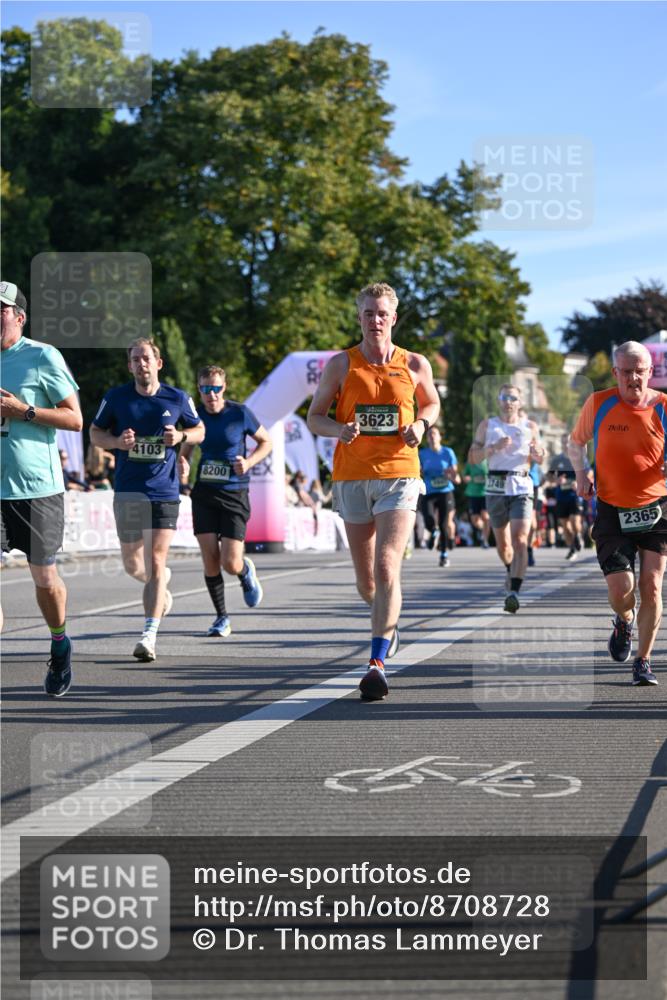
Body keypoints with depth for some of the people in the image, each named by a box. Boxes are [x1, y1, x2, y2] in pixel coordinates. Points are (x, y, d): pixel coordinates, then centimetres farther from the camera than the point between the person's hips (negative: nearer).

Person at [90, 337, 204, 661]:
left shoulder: (178, 399, 1)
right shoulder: (115, 397, 1)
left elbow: (199, 430, 14)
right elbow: (95, 433, 10)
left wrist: (180, 437, -8)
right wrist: (117, 442, -11)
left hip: (164, 491, -2)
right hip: (127, 491, 2)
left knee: (156, 561, -10)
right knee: (132, 565, 8)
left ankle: (149, 636, -11)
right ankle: (162, 585, 43)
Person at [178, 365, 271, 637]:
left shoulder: (240, 413, -6)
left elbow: (266, 441, 6)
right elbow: (186, 449, 16)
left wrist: (248, 462, -11)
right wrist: (183, 465, -6)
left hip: (234, 494, -2)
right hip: (204, 492, 3)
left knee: (230, 563, -10)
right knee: (210, 559, -4)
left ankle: (246, 570, 29)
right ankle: (221, 618, 13)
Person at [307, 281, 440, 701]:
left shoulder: (415, 364, 4)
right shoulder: (341, 364, 2)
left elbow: (432, 403, 21)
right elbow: (315, 417, 7)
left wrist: (421, 425, -1)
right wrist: (339, 429, -15)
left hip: (399, 474, -1)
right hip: (352, 476, 2)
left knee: (386, 567, -17)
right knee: (366, 579, 8)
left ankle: (377, 663, -18)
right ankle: (388, 620, 43)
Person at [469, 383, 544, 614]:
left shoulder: (530, 426, 9)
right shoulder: (487, 425, 8)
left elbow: (539, 460, 17)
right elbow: (472, 457, 2)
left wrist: (537, 452, -7)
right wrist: (494, 447, -13)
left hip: (521, 487, -2)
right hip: (496, 488, 2)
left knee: (519, 540, -18)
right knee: (502, 542, 13)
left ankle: (514, 592, -25)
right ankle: (511, 572, 44)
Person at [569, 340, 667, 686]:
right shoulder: (599, 404, -3)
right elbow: (575, 442, 14)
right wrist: (581, 472, -3)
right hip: (612, 511, 0)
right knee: (620, 587, -11)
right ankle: (623, 622, 26)